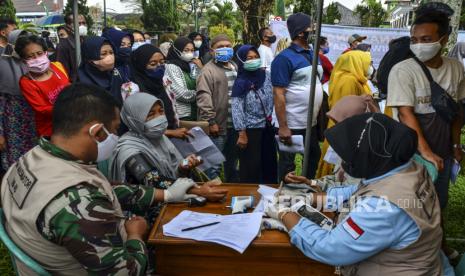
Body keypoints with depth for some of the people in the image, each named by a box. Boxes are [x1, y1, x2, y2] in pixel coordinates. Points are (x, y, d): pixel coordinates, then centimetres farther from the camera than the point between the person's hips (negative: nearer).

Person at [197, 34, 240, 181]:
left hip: (235, 125, 8)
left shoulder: (235, 68, 17)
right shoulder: (209, 70, -9)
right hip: (218, 125, -7)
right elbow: (203, 97, -18)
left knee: (232, 162, 19)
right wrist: (210, 121, -22)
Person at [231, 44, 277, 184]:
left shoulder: (267, 76, 2)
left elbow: (274, 100, 11)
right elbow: (237, 110, -13)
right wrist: (242, 134, -15)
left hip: (268, 127, 5)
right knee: (251, 167, 3)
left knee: (270, 162, 14)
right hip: (251, 129, -5)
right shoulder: (241, 83, -10)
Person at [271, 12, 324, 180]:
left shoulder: (313, 55, 8)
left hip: (311, 122, 8)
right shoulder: (285, 58, -16)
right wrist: (283, 127, -22)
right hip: (291, 124, -8)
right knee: (287, 164, 7)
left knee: (314, 157, 21)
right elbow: (278, 94, -19)